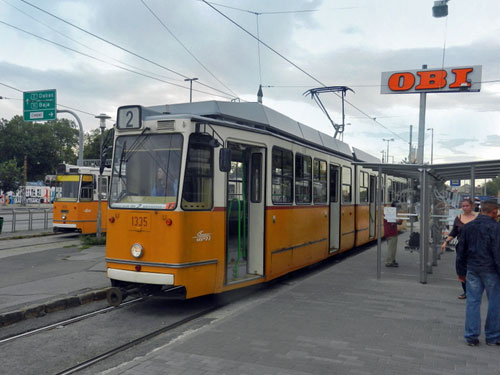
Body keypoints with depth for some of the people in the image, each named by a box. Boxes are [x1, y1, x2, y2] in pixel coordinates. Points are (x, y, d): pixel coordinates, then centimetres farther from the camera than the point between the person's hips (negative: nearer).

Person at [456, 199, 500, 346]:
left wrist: (461, 272, 18)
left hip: (472, 269, 5)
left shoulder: (467, 227, 7)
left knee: (472, 302, 8)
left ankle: (471, 336, 10)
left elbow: (461, 251, 11)